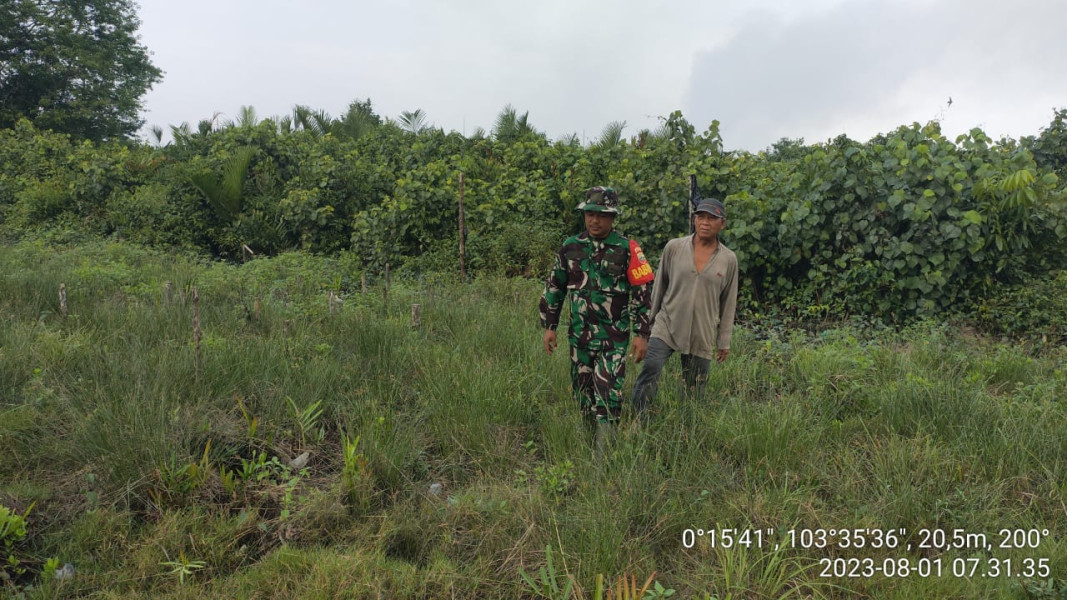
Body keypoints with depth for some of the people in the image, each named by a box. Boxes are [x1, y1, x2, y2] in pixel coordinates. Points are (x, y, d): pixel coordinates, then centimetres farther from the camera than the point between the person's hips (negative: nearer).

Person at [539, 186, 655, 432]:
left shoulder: (627, 250, -7)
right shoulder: (570, 247, 3)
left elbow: (644, 292, -5)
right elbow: (554, 287, 11)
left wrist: (642, 334, -8)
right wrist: (549, 326, 9)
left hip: (614, 338, -4)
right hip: (579, 336, 4)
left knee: (609, 397, -7)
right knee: (583, 393, 15)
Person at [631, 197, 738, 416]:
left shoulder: (729, 260, 3)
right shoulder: (674, 247, 0)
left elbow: (728, 303, 8)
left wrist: (724, 342, 9)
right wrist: (649, 320, 11)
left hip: (702, 337, 1)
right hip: (666, 327, -1)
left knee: (694, 391, 5)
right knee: (649, 373, -18)